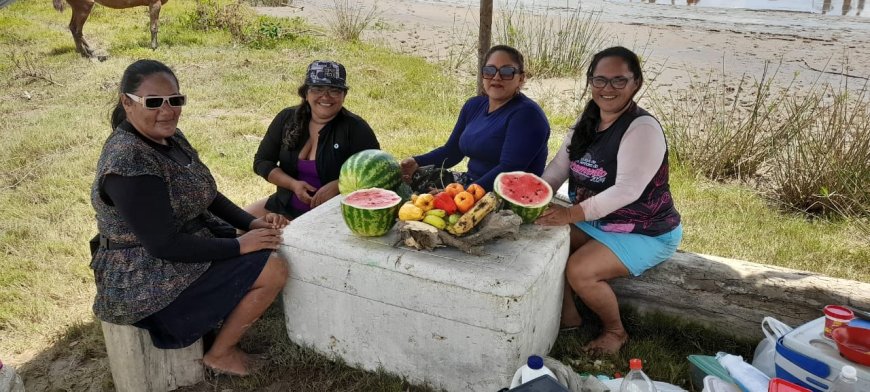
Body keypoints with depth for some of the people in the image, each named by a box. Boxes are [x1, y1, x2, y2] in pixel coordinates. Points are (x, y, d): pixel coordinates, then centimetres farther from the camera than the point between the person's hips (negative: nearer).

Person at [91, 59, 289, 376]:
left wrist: (252, 223, -2)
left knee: (274, 244, 12)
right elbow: (164, 245, -27)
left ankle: (227, 322, 25)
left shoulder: (169, 137, 2)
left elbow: (205, 194, 11)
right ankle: (220, 354, 7)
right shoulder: (130, 162, -27)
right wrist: (240, 245, -20)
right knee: (273, 270, -13)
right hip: (146, 279, -9)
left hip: (188, 247, 10)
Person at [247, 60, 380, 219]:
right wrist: (293, 184, -11)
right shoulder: (286, 118, 3)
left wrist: (338, 185, -23)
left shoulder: (356, 129, -9)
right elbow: (262, 162, 6)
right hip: (285, 205, 5)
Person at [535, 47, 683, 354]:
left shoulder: (643, 129, -21)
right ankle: (567, 316, 10)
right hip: (595, 222, 8)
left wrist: (571, 214, -39)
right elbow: (558, 168, 1)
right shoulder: (586, 124, 4)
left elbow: (627, 190, -32)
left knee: (579, 271, -24)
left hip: (646, 234, -7)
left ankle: (616, 332, 6)